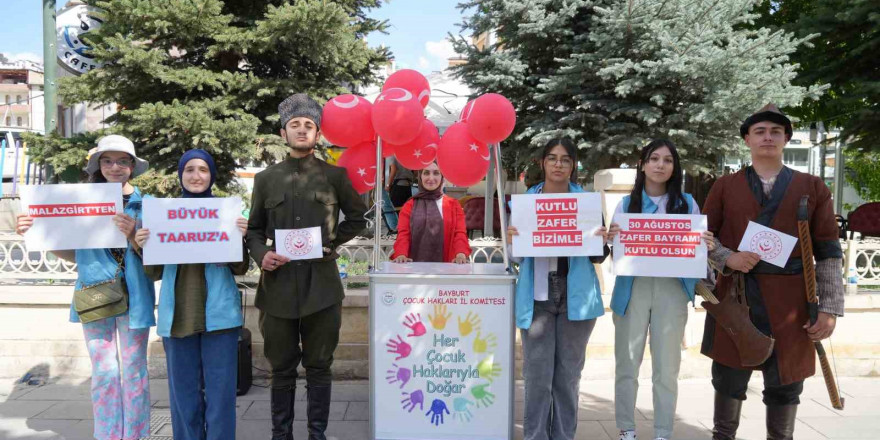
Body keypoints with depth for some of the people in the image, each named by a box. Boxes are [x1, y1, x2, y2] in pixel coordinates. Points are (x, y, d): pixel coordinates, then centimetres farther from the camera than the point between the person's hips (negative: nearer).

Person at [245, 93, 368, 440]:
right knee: (282, 368, 10)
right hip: (278, 286, 1)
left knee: (318, 367, 8)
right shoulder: (266, 178, 10)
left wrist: (332, 243, 2)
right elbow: (254, 229, 12)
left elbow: (357, 219, 15)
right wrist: (261, 254, -7)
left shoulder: (335, 175, 6)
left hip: (322, 286, -1)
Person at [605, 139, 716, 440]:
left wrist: (709, 247, -13)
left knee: (667, 367, 6)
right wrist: (610, 238, -15)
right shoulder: (626, 204, 7)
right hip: (633, 289, 0)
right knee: (627, 364, 5)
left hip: (672, 291, 0)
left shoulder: (687, 204, 6)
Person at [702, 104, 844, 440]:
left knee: (785, 383, 10)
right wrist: (728, 258, -13)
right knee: (728, 377, 10)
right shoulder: (725, 186, 6)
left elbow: (828, 252, 3)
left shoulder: (813, 188, 5)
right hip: (735, 296, 0)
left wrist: (830, 308, -3)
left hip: (789, 301, 0)